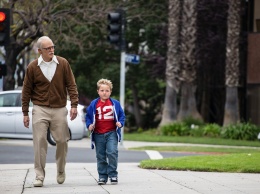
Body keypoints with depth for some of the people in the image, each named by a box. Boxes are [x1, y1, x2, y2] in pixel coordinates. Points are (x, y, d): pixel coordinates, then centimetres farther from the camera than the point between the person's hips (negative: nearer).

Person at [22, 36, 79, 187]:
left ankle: (61, 172, 26)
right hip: (40, 109, -1)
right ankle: (39, 176, -5)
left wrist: (74, 105, -5)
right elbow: (26, 91, 5)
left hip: (59, 109, 1)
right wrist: (25, 113, 4)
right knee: (40, 142, -8)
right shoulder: (33, 67, -1)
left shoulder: (63, 63, 1)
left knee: (62, 141, 4)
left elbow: (71, 85, 4)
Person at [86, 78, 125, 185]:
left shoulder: (115, 104, 1)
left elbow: (122, 115, 11)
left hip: (111, 133, -2)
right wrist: (89, 125, -6)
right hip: (98, 134, 2)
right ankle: (102, 176, 16)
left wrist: (120, 123, -7)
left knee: (112, 152, -16)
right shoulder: (94, 104, 2)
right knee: (100, 156, 6)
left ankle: (113, 175, -6)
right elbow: (88, 116, 11)